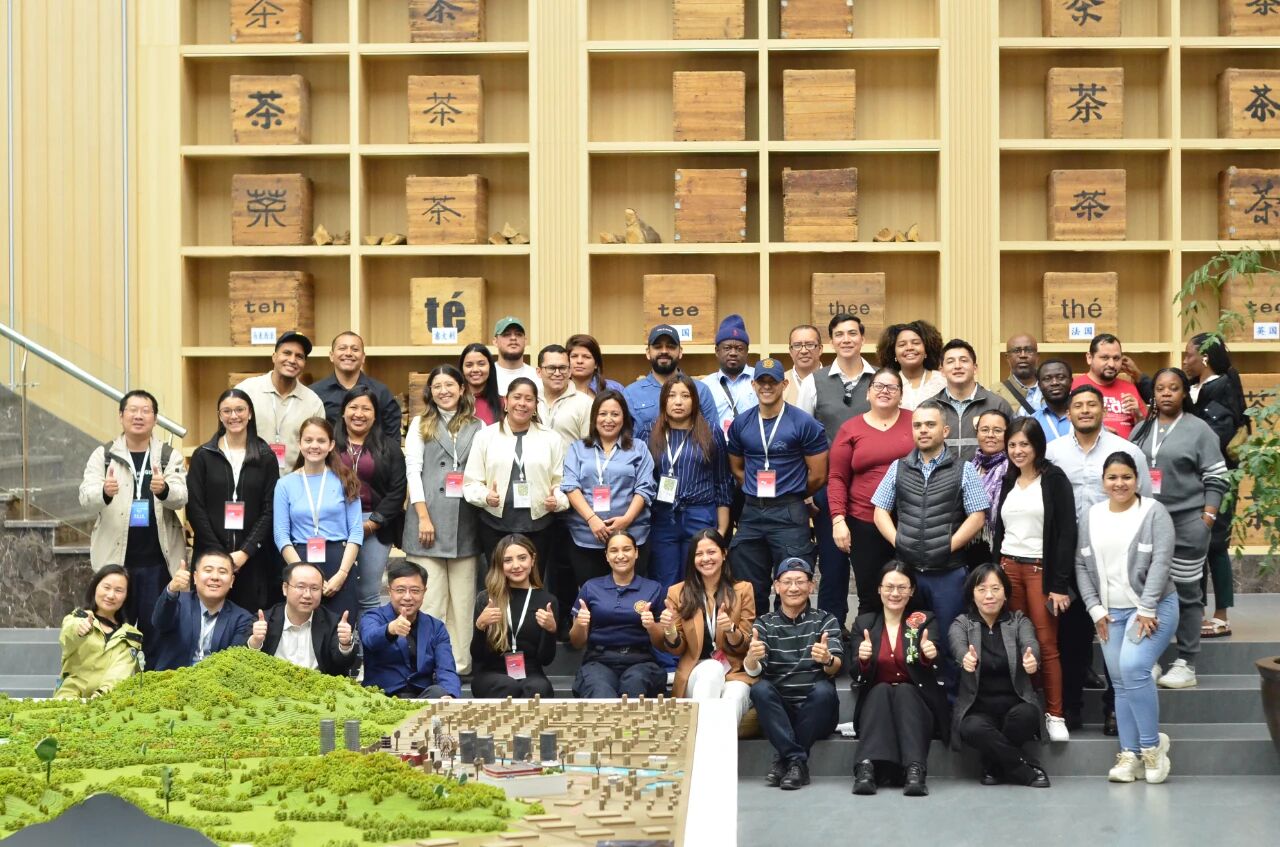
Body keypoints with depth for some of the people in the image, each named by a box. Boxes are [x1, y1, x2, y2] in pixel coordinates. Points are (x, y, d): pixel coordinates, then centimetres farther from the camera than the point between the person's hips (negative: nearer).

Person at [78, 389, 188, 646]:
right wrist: (104, 492, -32)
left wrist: (164, 489, -33)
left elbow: (181, 496, -9)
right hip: (115, 559, 0)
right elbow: (86, 497, -8)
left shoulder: (170, 456, 6)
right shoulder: (103, 455, 5)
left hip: (159, 560, 0)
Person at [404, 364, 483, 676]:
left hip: (464, 522, 1)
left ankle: (461, 662, 6)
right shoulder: (420, 425, 10)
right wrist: (423, 516, -7)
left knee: (462, 597, 1)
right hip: (429, 519, -1)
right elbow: (413, 470, 2)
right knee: (429, 596, -4)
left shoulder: (476, 427, 13)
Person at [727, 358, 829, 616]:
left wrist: (790, 497, 7)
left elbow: (818, 475, -4)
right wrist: (757, 494, 9)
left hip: (789, 514, -4)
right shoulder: (741, 423, 6)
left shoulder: (804, 424, -7)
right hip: (751, 513, 4)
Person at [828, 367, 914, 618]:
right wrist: (838, 519, -5)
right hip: (865, 524, 0)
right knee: (870, 598, 4)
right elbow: (837, 478, 4)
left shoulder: (915, 422, 6)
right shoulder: (850, 429, 5)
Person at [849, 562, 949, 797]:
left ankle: (915, 770, -49)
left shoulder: (925, 621, 5)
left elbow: (933, 671, -12)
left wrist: (929, 657, -36)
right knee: (881, 689, -29)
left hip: (915, 704, -1)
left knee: (904, 690, -30)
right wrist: (863, 660, -25)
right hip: (876, 703, 1)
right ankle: (867, 769, -48)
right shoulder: (864, 623, 8)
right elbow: (857, 675, -2)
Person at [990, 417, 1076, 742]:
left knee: (1047, 645, -6)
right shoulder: (1007, 482, 16)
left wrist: (1060, 583, -11)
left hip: (1041, 569, -4)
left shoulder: (1054, 480, -1)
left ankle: (1055, 715, 0)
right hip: (1008, 567, 4)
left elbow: (1066, 532, -6)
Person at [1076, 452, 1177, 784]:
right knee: (1120, 682, 2)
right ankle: (1129, 754, 6)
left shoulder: (1154, 513, -4)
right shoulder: (1090, 517, 10)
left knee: (1133, 668, -22)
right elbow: (1082, 566, 9)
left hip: (1152, 608, -5)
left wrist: (1147, 611, -16)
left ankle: (1152, 744, -8)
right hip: (1110, 613, 5)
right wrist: (1096, 610, 1)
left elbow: (1160, 563, -11)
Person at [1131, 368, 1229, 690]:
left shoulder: (1198, 430, -1)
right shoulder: (1141, 430, 13)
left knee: (1186, 593, 0)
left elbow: (1215, 479, -3)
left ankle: (1186, 664, 5)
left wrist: (1208, 518, -10)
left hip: (1187, 522, -4)